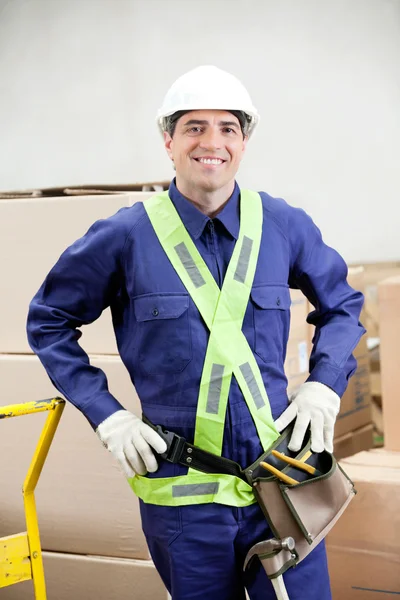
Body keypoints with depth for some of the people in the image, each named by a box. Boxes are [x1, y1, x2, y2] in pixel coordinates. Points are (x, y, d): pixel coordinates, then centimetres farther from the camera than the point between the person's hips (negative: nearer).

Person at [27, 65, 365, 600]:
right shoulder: (126, 237, -4)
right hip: (180, 492, -1)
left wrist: (325, 385, 2)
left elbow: (341, 305, 18)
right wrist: (108, 417, -2)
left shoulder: (285, 226, 1)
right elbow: (49, 323, 7)